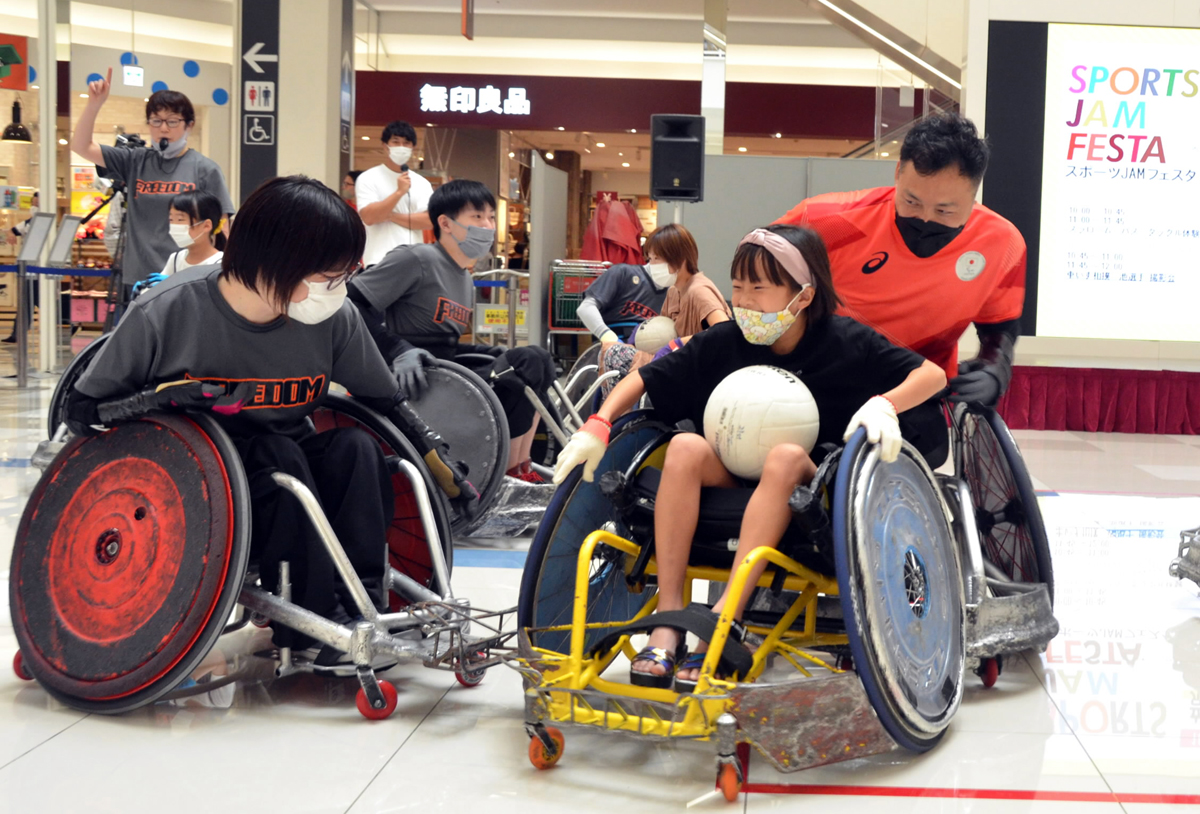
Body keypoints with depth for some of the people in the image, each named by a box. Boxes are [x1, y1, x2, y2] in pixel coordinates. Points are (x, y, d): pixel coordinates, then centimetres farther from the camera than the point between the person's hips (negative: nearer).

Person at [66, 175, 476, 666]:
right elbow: (80, 411, -11)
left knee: (355, 446, -23)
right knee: (277, 454, -31)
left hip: (289, 488, 4)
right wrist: (163, 397, -29)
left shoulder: (335, 320, -12)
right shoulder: (166, 314, -20)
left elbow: (387, 401, 3)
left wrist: (444, 470, -4)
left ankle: (363, 607, -21)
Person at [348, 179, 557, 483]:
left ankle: (518, 469, 2)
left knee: (535, 362, 7)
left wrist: (486, 352, 5)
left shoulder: (466, 281, 19)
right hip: (414, 386, -10)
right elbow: (352, 305, -18)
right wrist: (399, 350, -28)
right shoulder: (416, 259, -11)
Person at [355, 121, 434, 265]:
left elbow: (429, 220, -2)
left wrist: (392, 216, -8)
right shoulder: (368, 179, 1)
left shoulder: (422, 183, 11)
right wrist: (399, 192, -17)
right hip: (379, 260, -4)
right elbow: (369, 216, -12)